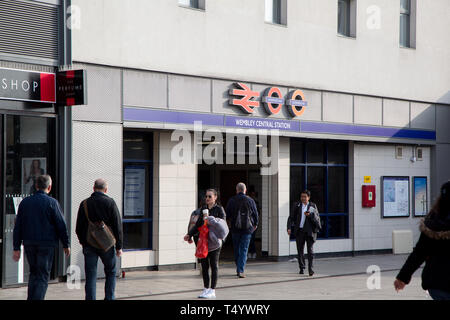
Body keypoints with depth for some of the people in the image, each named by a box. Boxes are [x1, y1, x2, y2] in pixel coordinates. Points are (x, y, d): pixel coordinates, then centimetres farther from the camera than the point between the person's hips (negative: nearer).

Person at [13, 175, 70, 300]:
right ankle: (37, 297, -9)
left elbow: (17, 227, 7)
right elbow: (61, 226, -7)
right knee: (43, 276, 0)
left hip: (29, 244, 4)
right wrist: (65, 245, 3)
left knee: (33, 273, 18)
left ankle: (31, 298, 14)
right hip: (46, 244, -4)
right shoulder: (52, 202, -7)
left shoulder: (25, 202, 7)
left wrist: (16, 248, 9)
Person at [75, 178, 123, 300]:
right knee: (111, 273, 13)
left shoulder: (84, 203, 3)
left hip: (89, 244, 2)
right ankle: (109, 297, 8)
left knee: (90, 276, 4)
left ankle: (90, 298, -1)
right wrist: (119, 246, 0)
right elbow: (118, 226, -6)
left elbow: (78, 228, 8)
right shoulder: (110, 202, -5)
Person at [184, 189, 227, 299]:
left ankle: (212, 290, 4)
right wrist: (189, 235, 8)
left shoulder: (219, 209, -1)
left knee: (214, 265, 0)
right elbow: (198, 224, 18)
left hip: (214, 241, -5)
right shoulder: (203, 209, 14)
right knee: (204, 266, 7)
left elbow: (223, 223, -7)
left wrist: (210, 219, -17)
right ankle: (206, 289, 16)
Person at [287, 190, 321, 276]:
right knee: (300, 250, 6)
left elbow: (317, 218, 2)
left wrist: (310, 215, -16)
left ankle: (310, 268, -11)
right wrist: (289, 228, -6)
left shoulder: (313, 206, 6)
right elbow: (291, 217, 6)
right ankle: (302, 268, 19)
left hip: (309, 231, -2)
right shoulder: (296, 205, 7)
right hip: (299, 231, 2)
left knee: (310, 250, -10)